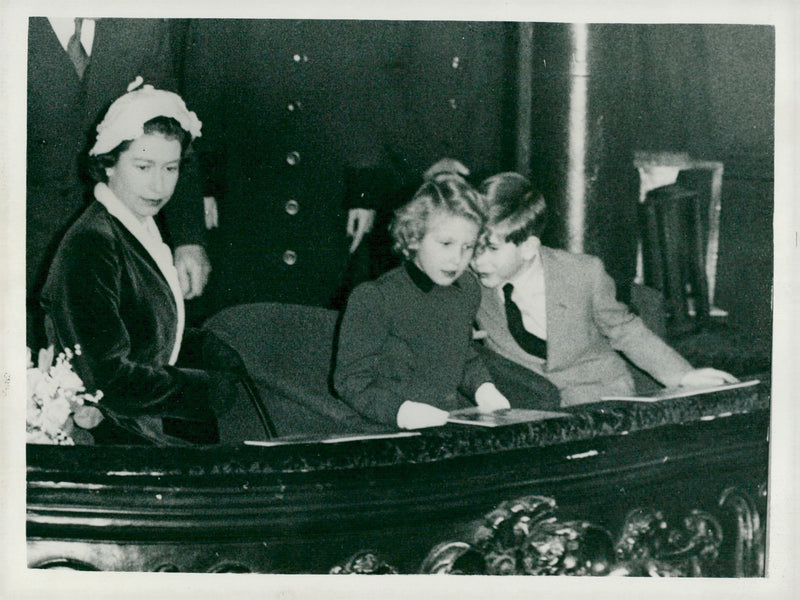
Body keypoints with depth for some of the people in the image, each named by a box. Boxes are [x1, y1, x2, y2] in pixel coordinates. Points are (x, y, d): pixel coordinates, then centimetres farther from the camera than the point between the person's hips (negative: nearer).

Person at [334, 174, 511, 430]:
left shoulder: (467, 290, 11)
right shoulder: (373, 298, -10)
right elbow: (351, 381, -9)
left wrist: (483, 389, 7)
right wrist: (403, 411, -23)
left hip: (457, 422, 6)